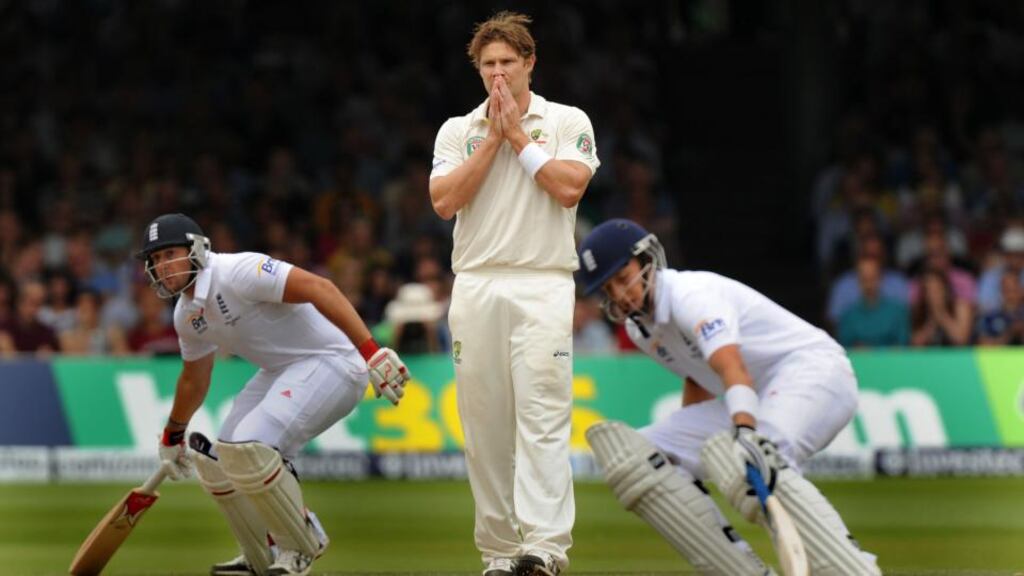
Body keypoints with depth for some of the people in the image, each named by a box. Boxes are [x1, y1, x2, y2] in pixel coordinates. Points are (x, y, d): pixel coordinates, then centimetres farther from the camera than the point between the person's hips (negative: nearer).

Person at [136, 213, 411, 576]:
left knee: (246, 450, -24)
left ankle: (300, 547, -3)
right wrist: (172, 437, 40)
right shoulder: (187, 315, 9)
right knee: (217, 465, 9)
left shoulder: (235, 273, -20)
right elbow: (194, 379, 28)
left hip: (328, 360, -10)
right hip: (280, 372, 10)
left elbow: (319, 289, -27)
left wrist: (371, 351, -35)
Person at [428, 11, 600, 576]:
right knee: (484, 424, 1)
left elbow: (570, 188, -8)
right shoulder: (457, 131, 14)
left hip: (542, 286, -3)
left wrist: (517, 134, -3)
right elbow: (444, 201, -1)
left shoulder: (568, 122, 8)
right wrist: (493, 138, -2)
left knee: (542, 416, -15)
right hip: (475, 289, 3)